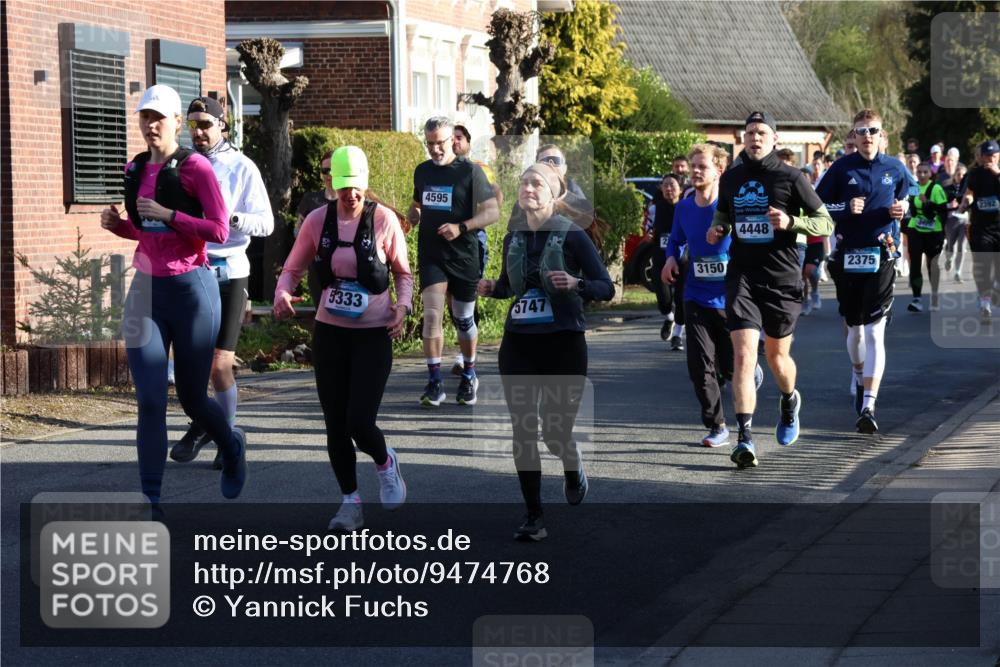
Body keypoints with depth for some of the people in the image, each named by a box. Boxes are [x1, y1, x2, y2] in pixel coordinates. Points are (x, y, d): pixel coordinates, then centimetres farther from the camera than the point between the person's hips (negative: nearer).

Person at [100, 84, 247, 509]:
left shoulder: (194, 167, -8)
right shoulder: (135, 169, 10)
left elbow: (219, 231, -12)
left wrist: (169, 215, -22)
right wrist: (116, 225, 2)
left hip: (190, 287, -4)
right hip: (146, 288, 4)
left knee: (191, 397, 8)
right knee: (150, 400, -6)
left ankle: (232, 447, 40)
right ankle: (150, 499, -4)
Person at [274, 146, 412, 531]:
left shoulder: (384, 220, -7)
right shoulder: (318, 221, -1)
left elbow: (403, 272, 6)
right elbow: (293, 268, 10)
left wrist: (403, 305, -11)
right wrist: (282, 294, -11)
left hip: (373, 333, -3)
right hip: (329, 331, 3)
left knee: (360, 423, -11)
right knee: (335, 425, 5)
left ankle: (385, 463, 24)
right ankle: (351, 503, 20)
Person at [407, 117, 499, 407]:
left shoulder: (470, 171, -5)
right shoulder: (422, 171, 9)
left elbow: (492, 211, -8)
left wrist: (461, 227, -22)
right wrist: (411, 216, 2)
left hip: (463, 255, -2)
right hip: (430, 255, 2)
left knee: (463, 319, 9)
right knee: (432, 312, -14)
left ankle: (469, 376, 30)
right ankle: (434, 382, -12)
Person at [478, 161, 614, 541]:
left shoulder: (571, 236, -8)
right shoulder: (513, 238, 8)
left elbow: (607, 288, -8)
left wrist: (576, 284, -27)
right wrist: (492, 289, 0)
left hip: (563, 343, -4)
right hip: (518, 343, 4)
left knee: (555, 431, -2)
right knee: (523, 431, -1)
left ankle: (573, 470, 35)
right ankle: (533, 518, 6)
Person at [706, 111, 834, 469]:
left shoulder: (791, 177, -3)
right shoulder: (731, 178, 8)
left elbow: (825, 222, -1)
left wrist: (791, 222, -18)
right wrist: (717, 229, 3)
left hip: (782, 278, -1)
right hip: (742, 276, 1)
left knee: (777, 355, 12)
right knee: (743, 353, -14)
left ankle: (789, 401, 47)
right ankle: (745, 438, -18)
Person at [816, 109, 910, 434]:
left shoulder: (895, 168, 5)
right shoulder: (842, 168, 1)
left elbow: (905, 198, 22)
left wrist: (902, 209, 0)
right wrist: (846, 208, -14)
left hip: (881, 257, -1)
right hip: (848, 257, 1)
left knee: (874, 332, -11)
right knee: (855, 329, 14)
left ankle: (868, 407, -17)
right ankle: (859, 376, 44)